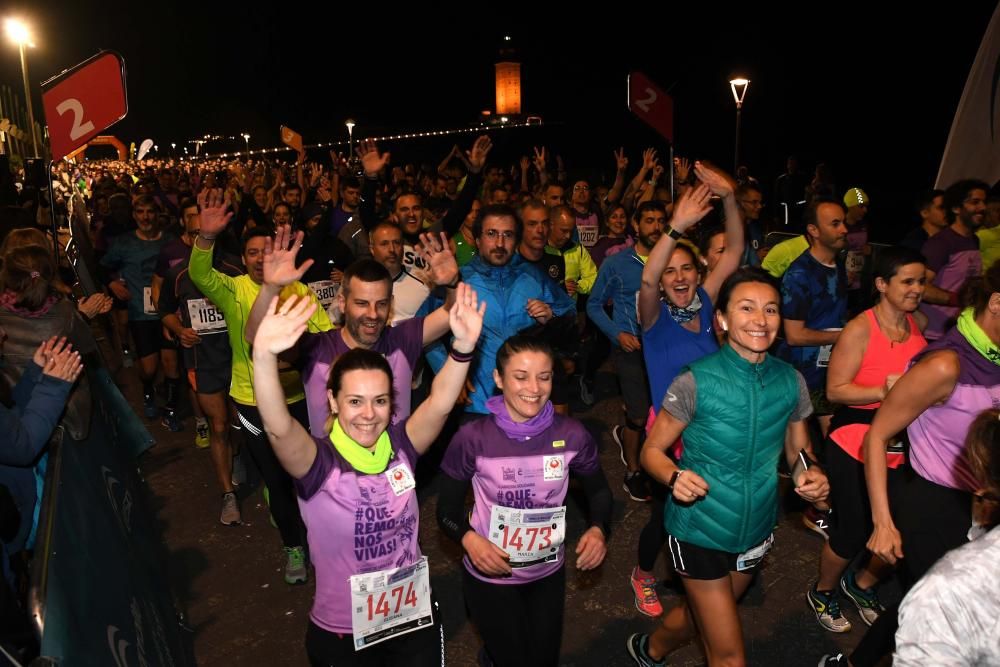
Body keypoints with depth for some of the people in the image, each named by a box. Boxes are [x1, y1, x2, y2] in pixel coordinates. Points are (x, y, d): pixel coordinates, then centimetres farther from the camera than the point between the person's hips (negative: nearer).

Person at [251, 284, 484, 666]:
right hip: (342, 635, -2)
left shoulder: (401, 446, -9)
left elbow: (440, 403, -25)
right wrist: (264, 356, -53)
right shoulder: (318, 463, -17)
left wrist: (463, 346, -42)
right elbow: (278, 427, -36)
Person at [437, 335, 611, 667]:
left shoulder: (572, 435, -16)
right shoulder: (473, 438, -23)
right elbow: (447, 510, -11)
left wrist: (598, 529, -17)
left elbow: (599, 491, 1)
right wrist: (469, 539, -30)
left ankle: (498, 640, 56)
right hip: (490, 576, -3)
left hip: (549, 573, 3)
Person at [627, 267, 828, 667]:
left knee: (702, 614, 28)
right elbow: (652, 451, -12)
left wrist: (810, 476, -15)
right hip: (700, 530, -5)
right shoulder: (696, 382, -20)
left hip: (756, 529, 5)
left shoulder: (791, 381, -6)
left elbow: (799, 451, 6)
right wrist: (675, 477, -32)